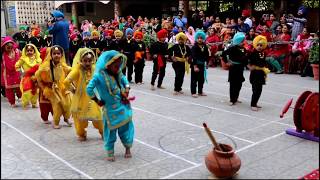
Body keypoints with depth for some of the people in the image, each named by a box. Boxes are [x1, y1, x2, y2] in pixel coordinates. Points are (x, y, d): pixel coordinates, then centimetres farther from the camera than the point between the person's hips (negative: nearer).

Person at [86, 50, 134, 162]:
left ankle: (128, 148, 34)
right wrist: (97, 100, -14)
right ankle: (110, 152, 26)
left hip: (123, 105, 5)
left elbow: (124, 79, 17)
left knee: (125, 127, 14)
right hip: (111, 108, -5)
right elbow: (89, 89, -25)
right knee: (111, 130, 8)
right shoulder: (99, 75, -22)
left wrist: (126, 89, 1)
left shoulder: (118, 73, -4)